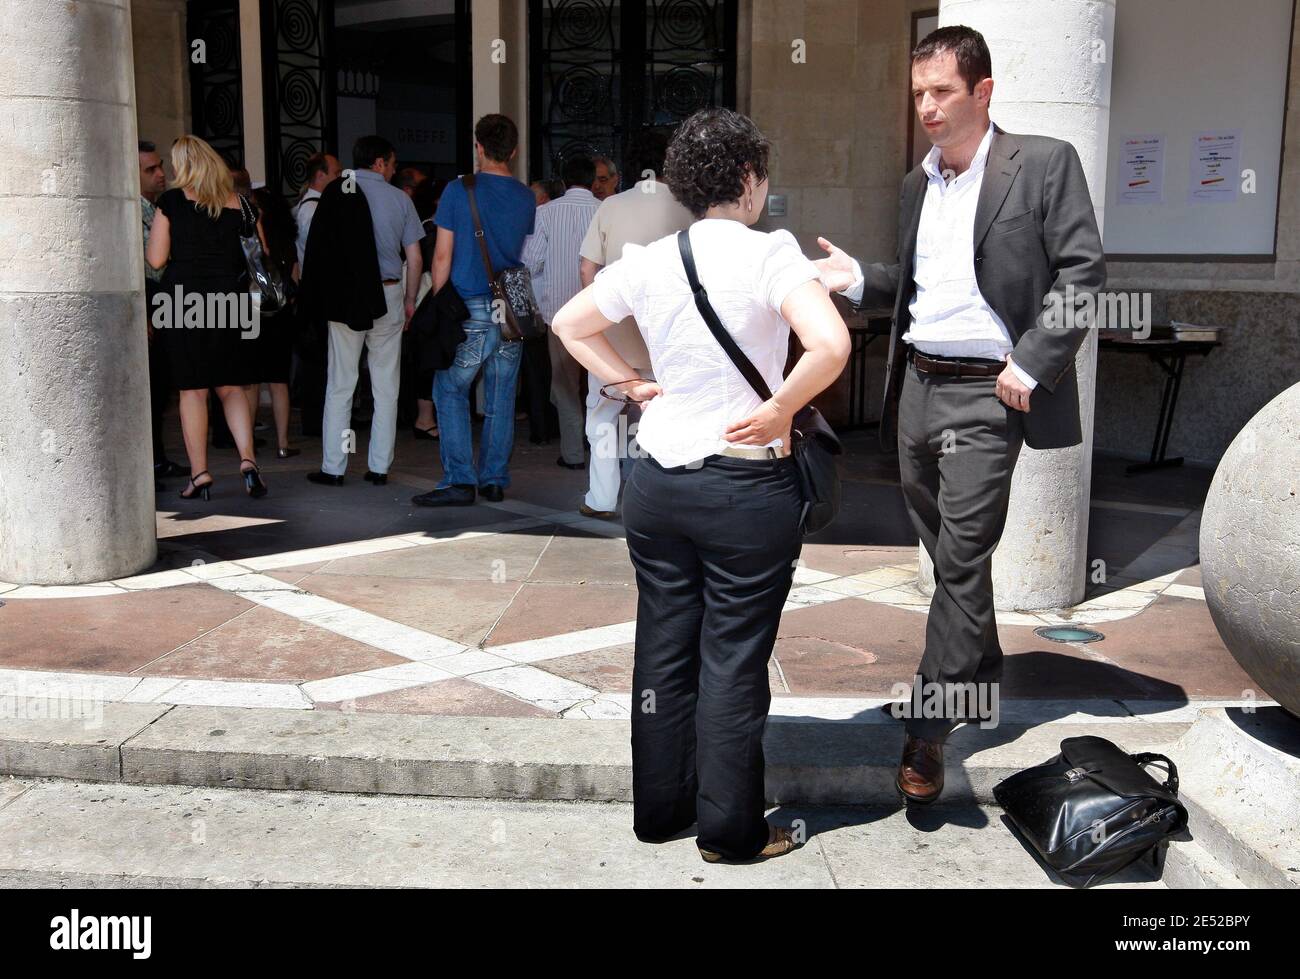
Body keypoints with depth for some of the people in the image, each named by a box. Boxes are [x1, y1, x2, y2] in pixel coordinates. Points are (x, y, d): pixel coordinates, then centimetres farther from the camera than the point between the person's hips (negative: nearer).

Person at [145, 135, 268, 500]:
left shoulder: (171, 201, -4)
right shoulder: (237, 202, 4)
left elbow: (156, 259, -4)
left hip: (184, 299, -3)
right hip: (229, 301, 3)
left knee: (193, 389, 3)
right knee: (231, 385, 10)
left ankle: (199, 474, 5)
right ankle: (247, 459, -5)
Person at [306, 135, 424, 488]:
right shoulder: (400, 199, 5)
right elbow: (414, 256, 4)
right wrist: (410, 300, 13)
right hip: (388, 294, 1)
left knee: (340, 384, 2)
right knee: (386, 386, 7)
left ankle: (333, 468, 3)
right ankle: (380, 467, 8)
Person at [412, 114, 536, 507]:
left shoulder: (458, 190, -5)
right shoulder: (527, 198, 7)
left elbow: (442, 256, -4)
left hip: (470, 309, -4)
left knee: (450, 391, 3)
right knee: (502, 396, 9)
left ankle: (459, 480, -3)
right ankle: (494, 480, 14)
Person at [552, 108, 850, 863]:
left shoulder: (650, 261, 3)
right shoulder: (769, 253, -12)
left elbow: (570, 324, 16)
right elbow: (830, 344, -26)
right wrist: (780, 409, -13)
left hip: (658, 482, 5)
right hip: (748, 489, -5)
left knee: (663, 650, 15)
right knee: (734, 660, 6)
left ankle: (660, 809, 29)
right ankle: (730, 830, 19)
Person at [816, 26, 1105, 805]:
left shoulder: (1044, 163, -5)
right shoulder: (920, 180, 14)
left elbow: (1083, 272, -9)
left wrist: (1032, 363, -16)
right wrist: (860, 279, 3)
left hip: (986, 394, -7)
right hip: (918, 384, 7)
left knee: (963, 557, -7)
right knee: (944, 549, 15)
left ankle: (930, 730, -2)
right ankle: (980, 666, 36)